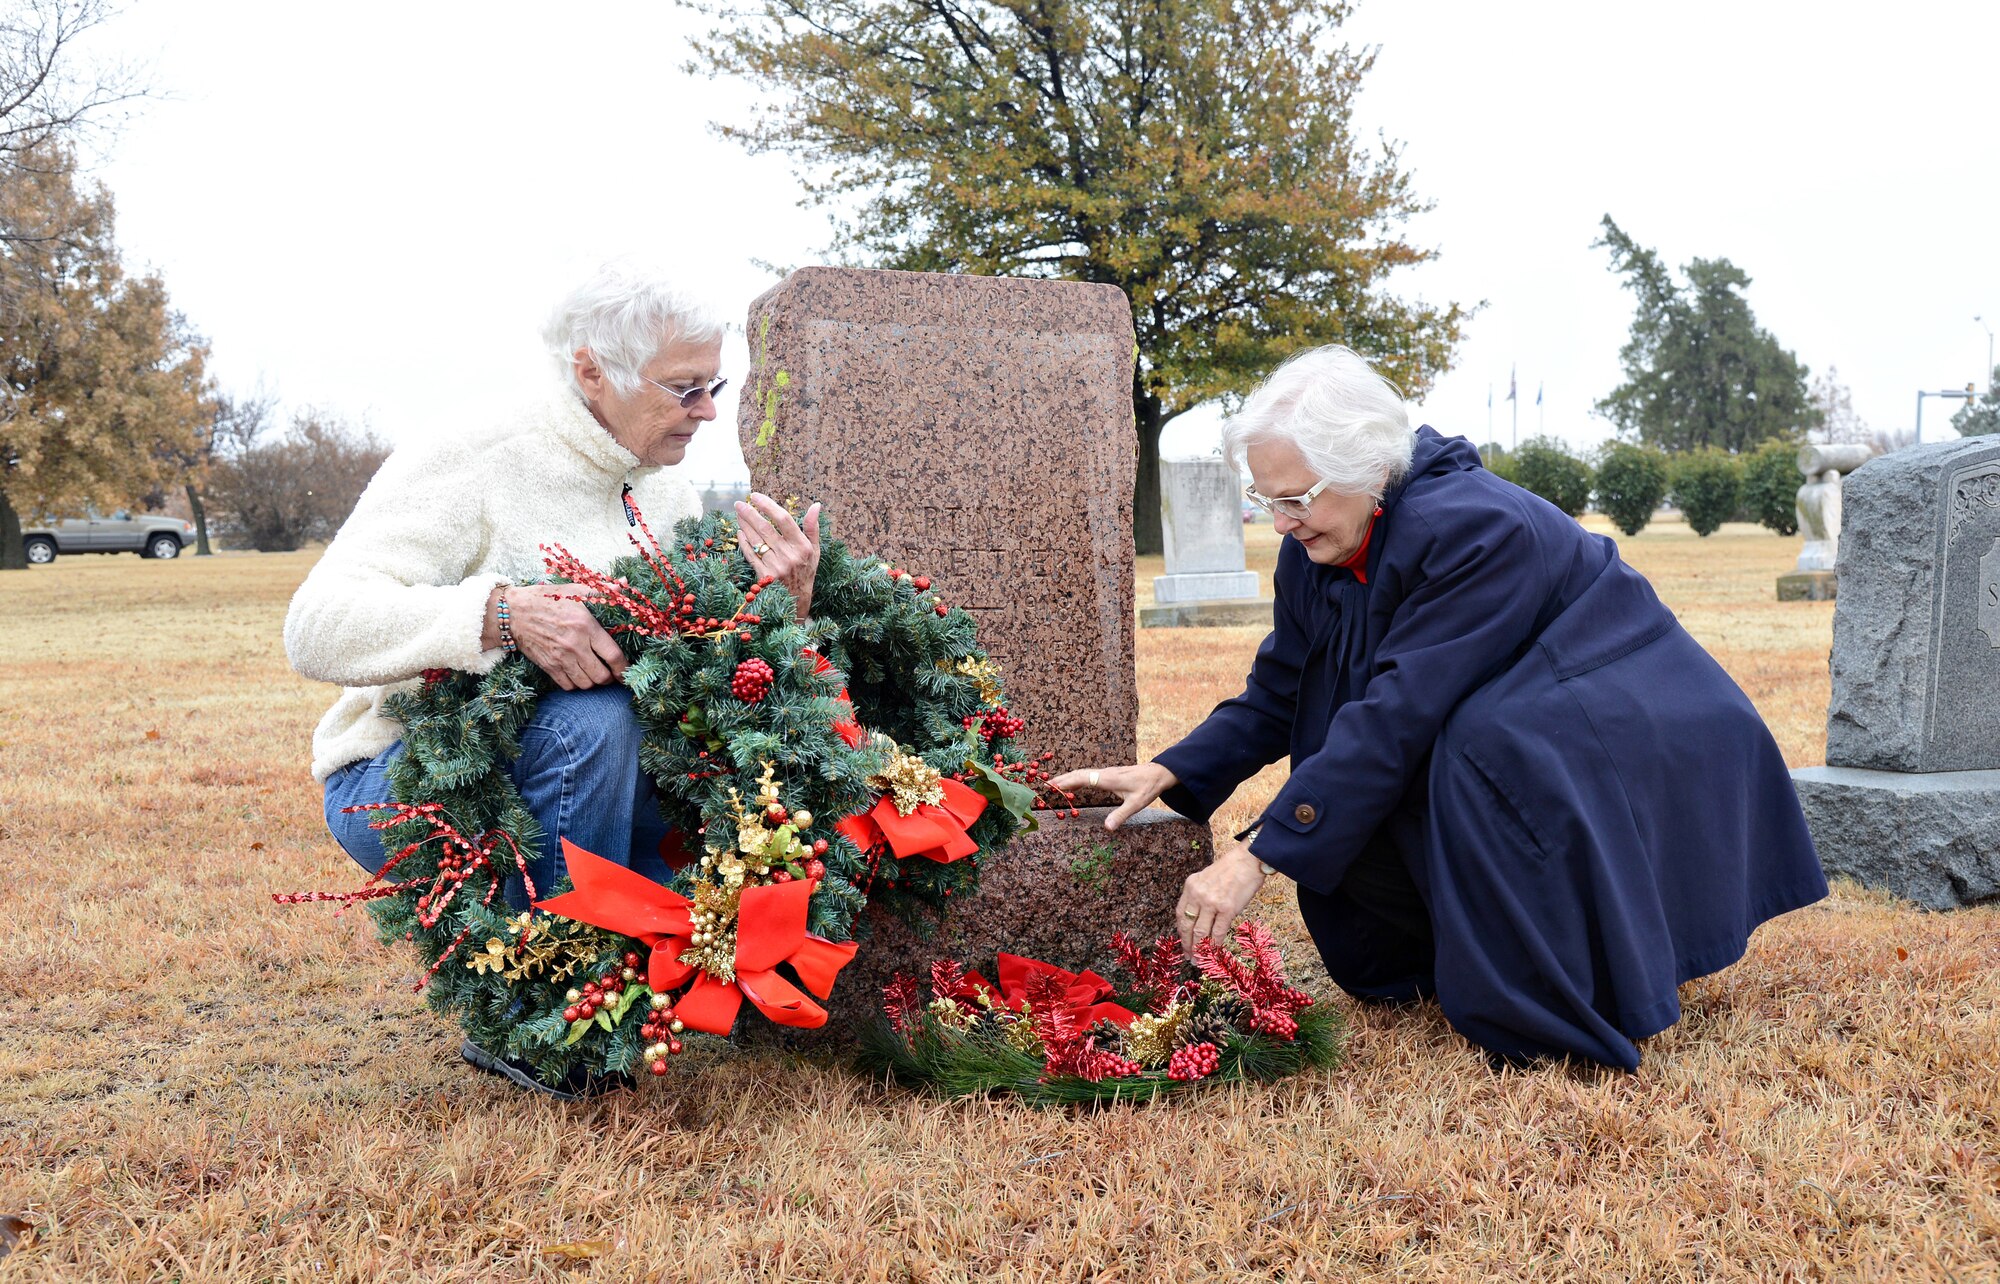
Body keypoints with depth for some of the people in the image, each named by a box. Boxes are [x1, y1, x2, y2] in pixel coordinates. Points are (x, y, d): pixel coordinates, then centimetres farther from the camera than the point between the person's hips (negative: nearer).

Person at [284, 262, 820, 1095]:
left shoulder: (666, 497, 3)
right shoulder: (464, 469, -17)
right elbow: (319, 627, -29)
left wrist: (788, 603, -21)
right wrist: (502, 611, -41)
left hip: (539, 785, 6)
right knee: (590, 721, -35)